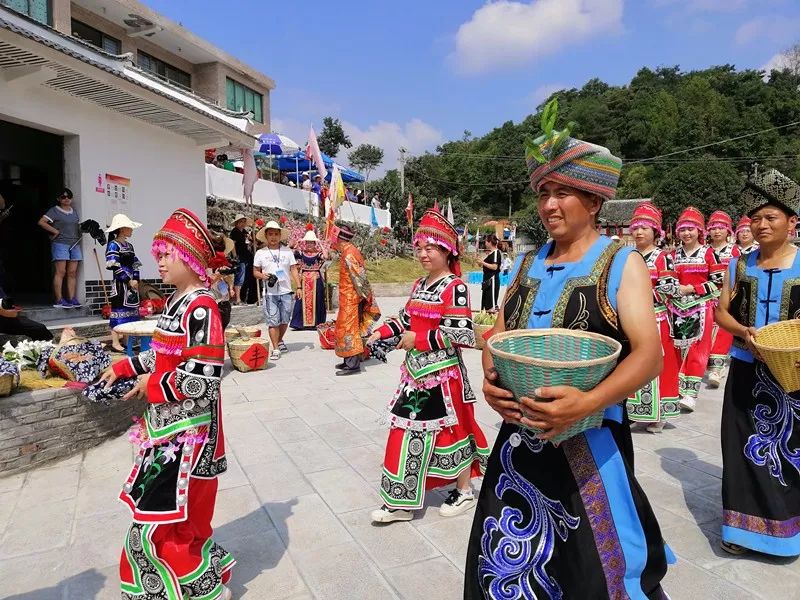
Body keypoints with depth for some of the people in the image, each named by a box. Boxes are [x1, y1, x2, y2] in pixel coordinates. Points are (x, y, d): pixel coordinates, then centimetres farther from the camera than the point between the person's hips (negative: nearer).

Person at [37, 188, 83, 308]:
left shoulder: (74, 212, 19)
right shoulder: (54, 210, 1)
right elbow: (41, 222, -7)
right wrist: (55, 231, -9)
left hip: (75, 244, 6)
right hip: (60, 244, -6)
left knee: (72, 273, 3)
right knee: (60, 272, -8)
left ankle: (72, 299, 4)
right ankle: (59, 300, -9)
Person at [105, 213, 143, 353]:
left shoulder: (129, 246, 15)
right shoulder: (113, 245, -8)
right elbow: (114, 266, -16)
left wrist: (136, 280, 2)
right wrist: (129, 280, -15)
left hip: (132, 283, 8)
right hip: (120, 284, -8)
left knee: (130, 310, 9)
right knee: (119, 309, -6)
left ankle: (124, 337, 18)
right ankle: (115, 341, -3)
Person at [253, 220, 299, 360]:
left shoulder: (287, 251, 7)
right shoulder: (260, 253, 5)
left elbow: (294, 270, 6)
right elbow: (255, 271, 9)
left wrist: (298, 287, -2)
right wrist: (262, 276, -13)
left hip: (286, 291, 1)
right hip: (270, 293, -1)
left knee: (285, 320, 10)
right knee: (273, 321, -2)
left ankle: (280, 341, 34)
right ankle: (275, 349, 6)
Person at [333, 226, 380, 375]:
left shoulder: (348, 253, -16)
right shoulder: (349, 251, 13)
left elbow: (359, 275, -21)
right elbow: (359, 274, 15)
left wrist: (364, 295, -14)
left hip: (350, 297, -10)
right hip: (349, 297, 10)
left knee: (348, 328, -8)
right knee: (347, 327, 14)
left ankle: (353, 364, -5)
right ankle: (349, 360, 22)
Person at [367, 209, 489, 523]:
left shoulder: (455, 287, -15)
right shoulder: (419, 285, 10)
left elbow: (462, 333, -21)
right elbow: (406, 319, 17)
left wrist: (419, 339, -19)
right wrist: (382, 332, 0)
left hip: (444, 373, -8)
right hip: (416, 371, 8)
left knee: (451, 429, 8)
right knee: (408, 428, 10)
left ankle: (464, 491, 32)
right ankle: (402, 501, 22)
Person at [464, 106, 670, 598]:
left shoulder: (622, 263, -7)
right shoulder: (527, 264, 9)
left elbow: (649, 355, -16)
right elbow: (498, 335, 10)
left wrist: (587, 402, -32)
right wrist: (491, 381, -11)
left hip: (591, 438, -4)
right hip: (519, 435, 5)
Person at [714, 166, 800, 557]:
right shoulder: (740, 265, 3)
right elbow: (721, 312, 7)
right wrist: (744, 332, -14)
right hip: (746, 371, 2)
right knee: (744, 447, 8)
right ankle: (744, 523, 22)